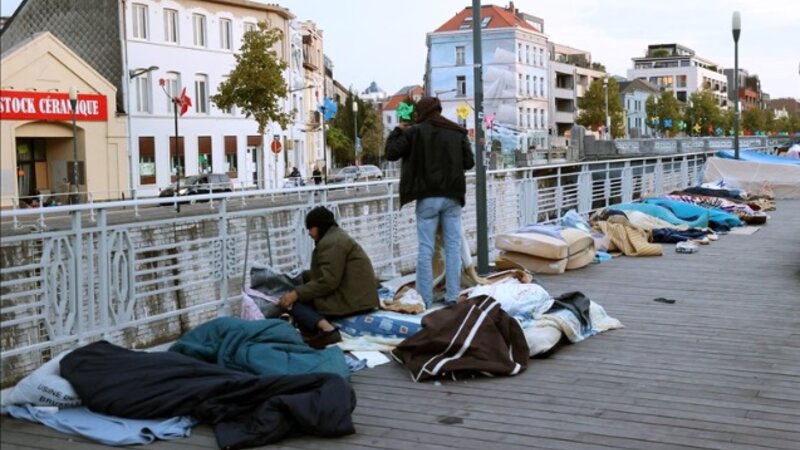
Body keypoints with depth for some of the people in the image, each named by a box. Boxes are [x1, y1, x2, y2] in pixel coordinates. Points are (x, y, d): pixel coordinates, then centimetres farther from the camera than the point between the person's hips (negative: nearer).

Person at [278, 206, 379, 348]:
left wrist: (297, 294, -18)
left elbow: (328, 282, -21)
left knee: (291, 301, -8)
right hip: (360, 296, 11)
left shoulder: (331, 242, -13)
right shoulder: (335, 236, 19)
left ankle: (325, 328, -32)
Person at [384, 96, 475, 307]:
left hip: (427, 197, -2)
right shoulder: (457, 132, 6)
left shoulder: (414, 132, -4)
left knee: (425, 248, 1)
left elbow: (391, 153, -3)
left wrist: (398, 131, 12)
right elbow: (469, 162, 7)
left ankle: (425, 298, 2)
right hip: (452, 196, 2)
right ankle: (453, 297, 6)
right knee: (453, 246, 6)